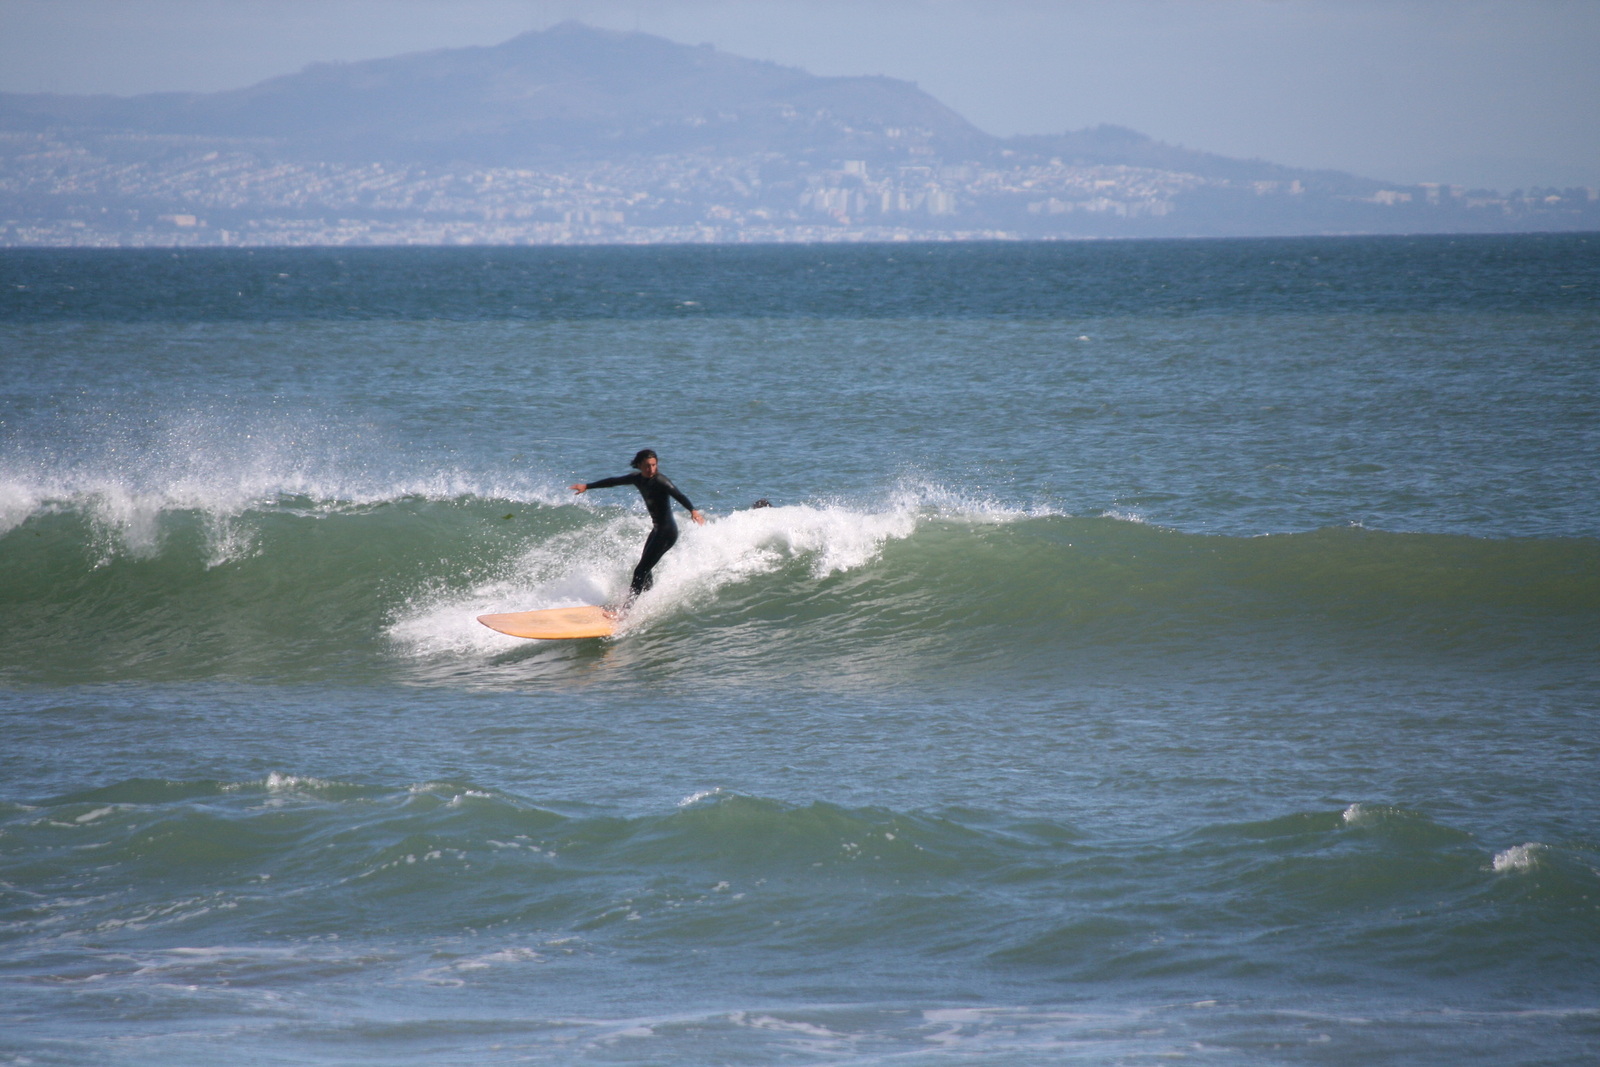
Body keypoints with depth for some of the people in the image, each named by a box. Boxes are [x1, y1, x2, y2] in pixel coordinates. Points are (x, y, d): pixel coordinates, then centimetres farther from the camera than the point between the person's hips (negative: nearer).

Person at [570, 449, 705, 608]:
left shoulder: (660, 481, -20)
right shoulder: (639, 479, 4)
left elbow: (678, 495, -36)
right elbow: (614, 481, 17)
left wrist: (692, 510, -54)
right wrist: (587, 486, 25)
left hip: (667, 531, -9)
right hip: (656, 529, 9)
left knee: (641, 571, -9)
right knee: (645, 571, 21)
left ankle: (627, 608, -8)